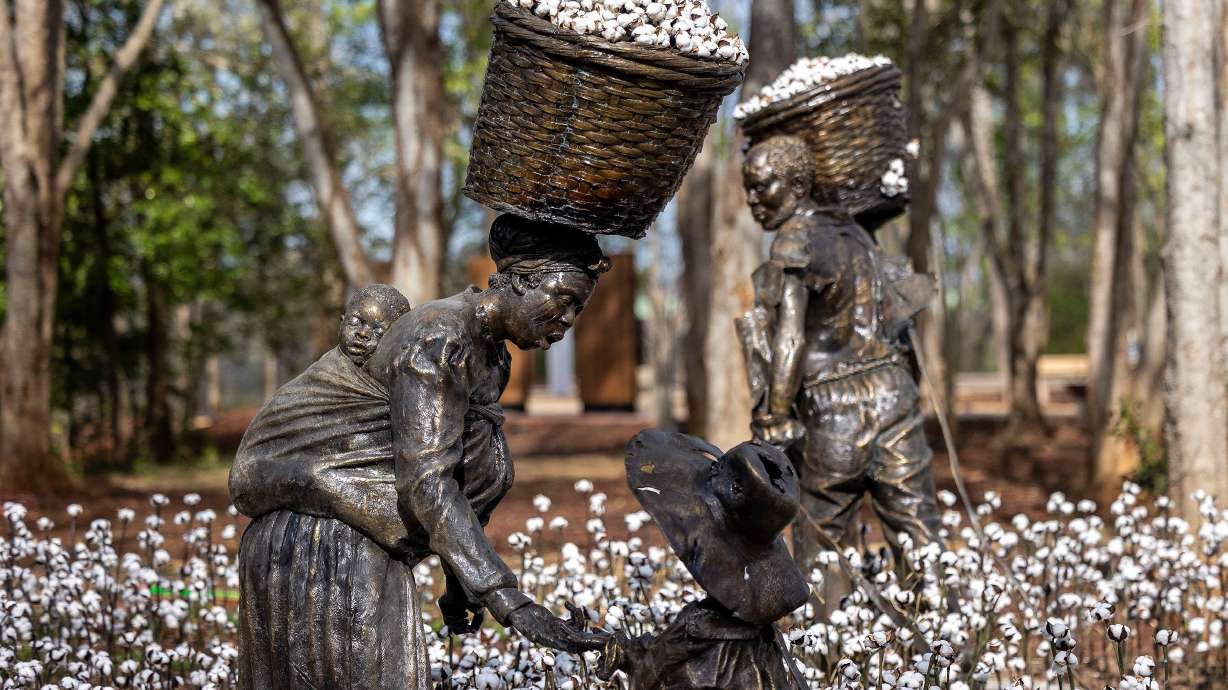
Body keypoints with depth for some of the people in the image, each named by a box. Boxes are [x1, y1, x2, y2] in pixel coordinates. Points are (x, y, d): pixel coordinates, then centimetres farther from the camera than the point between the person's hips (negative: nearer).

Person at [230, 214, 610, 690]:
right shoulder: (437, 341, -20)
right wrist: (512, 605, -32)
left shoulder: (493, 360, 11)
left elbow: (468, 481, 21)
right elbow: (426, 484, -28)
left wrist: (460, 586, 28)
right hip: (324, 553, -10)